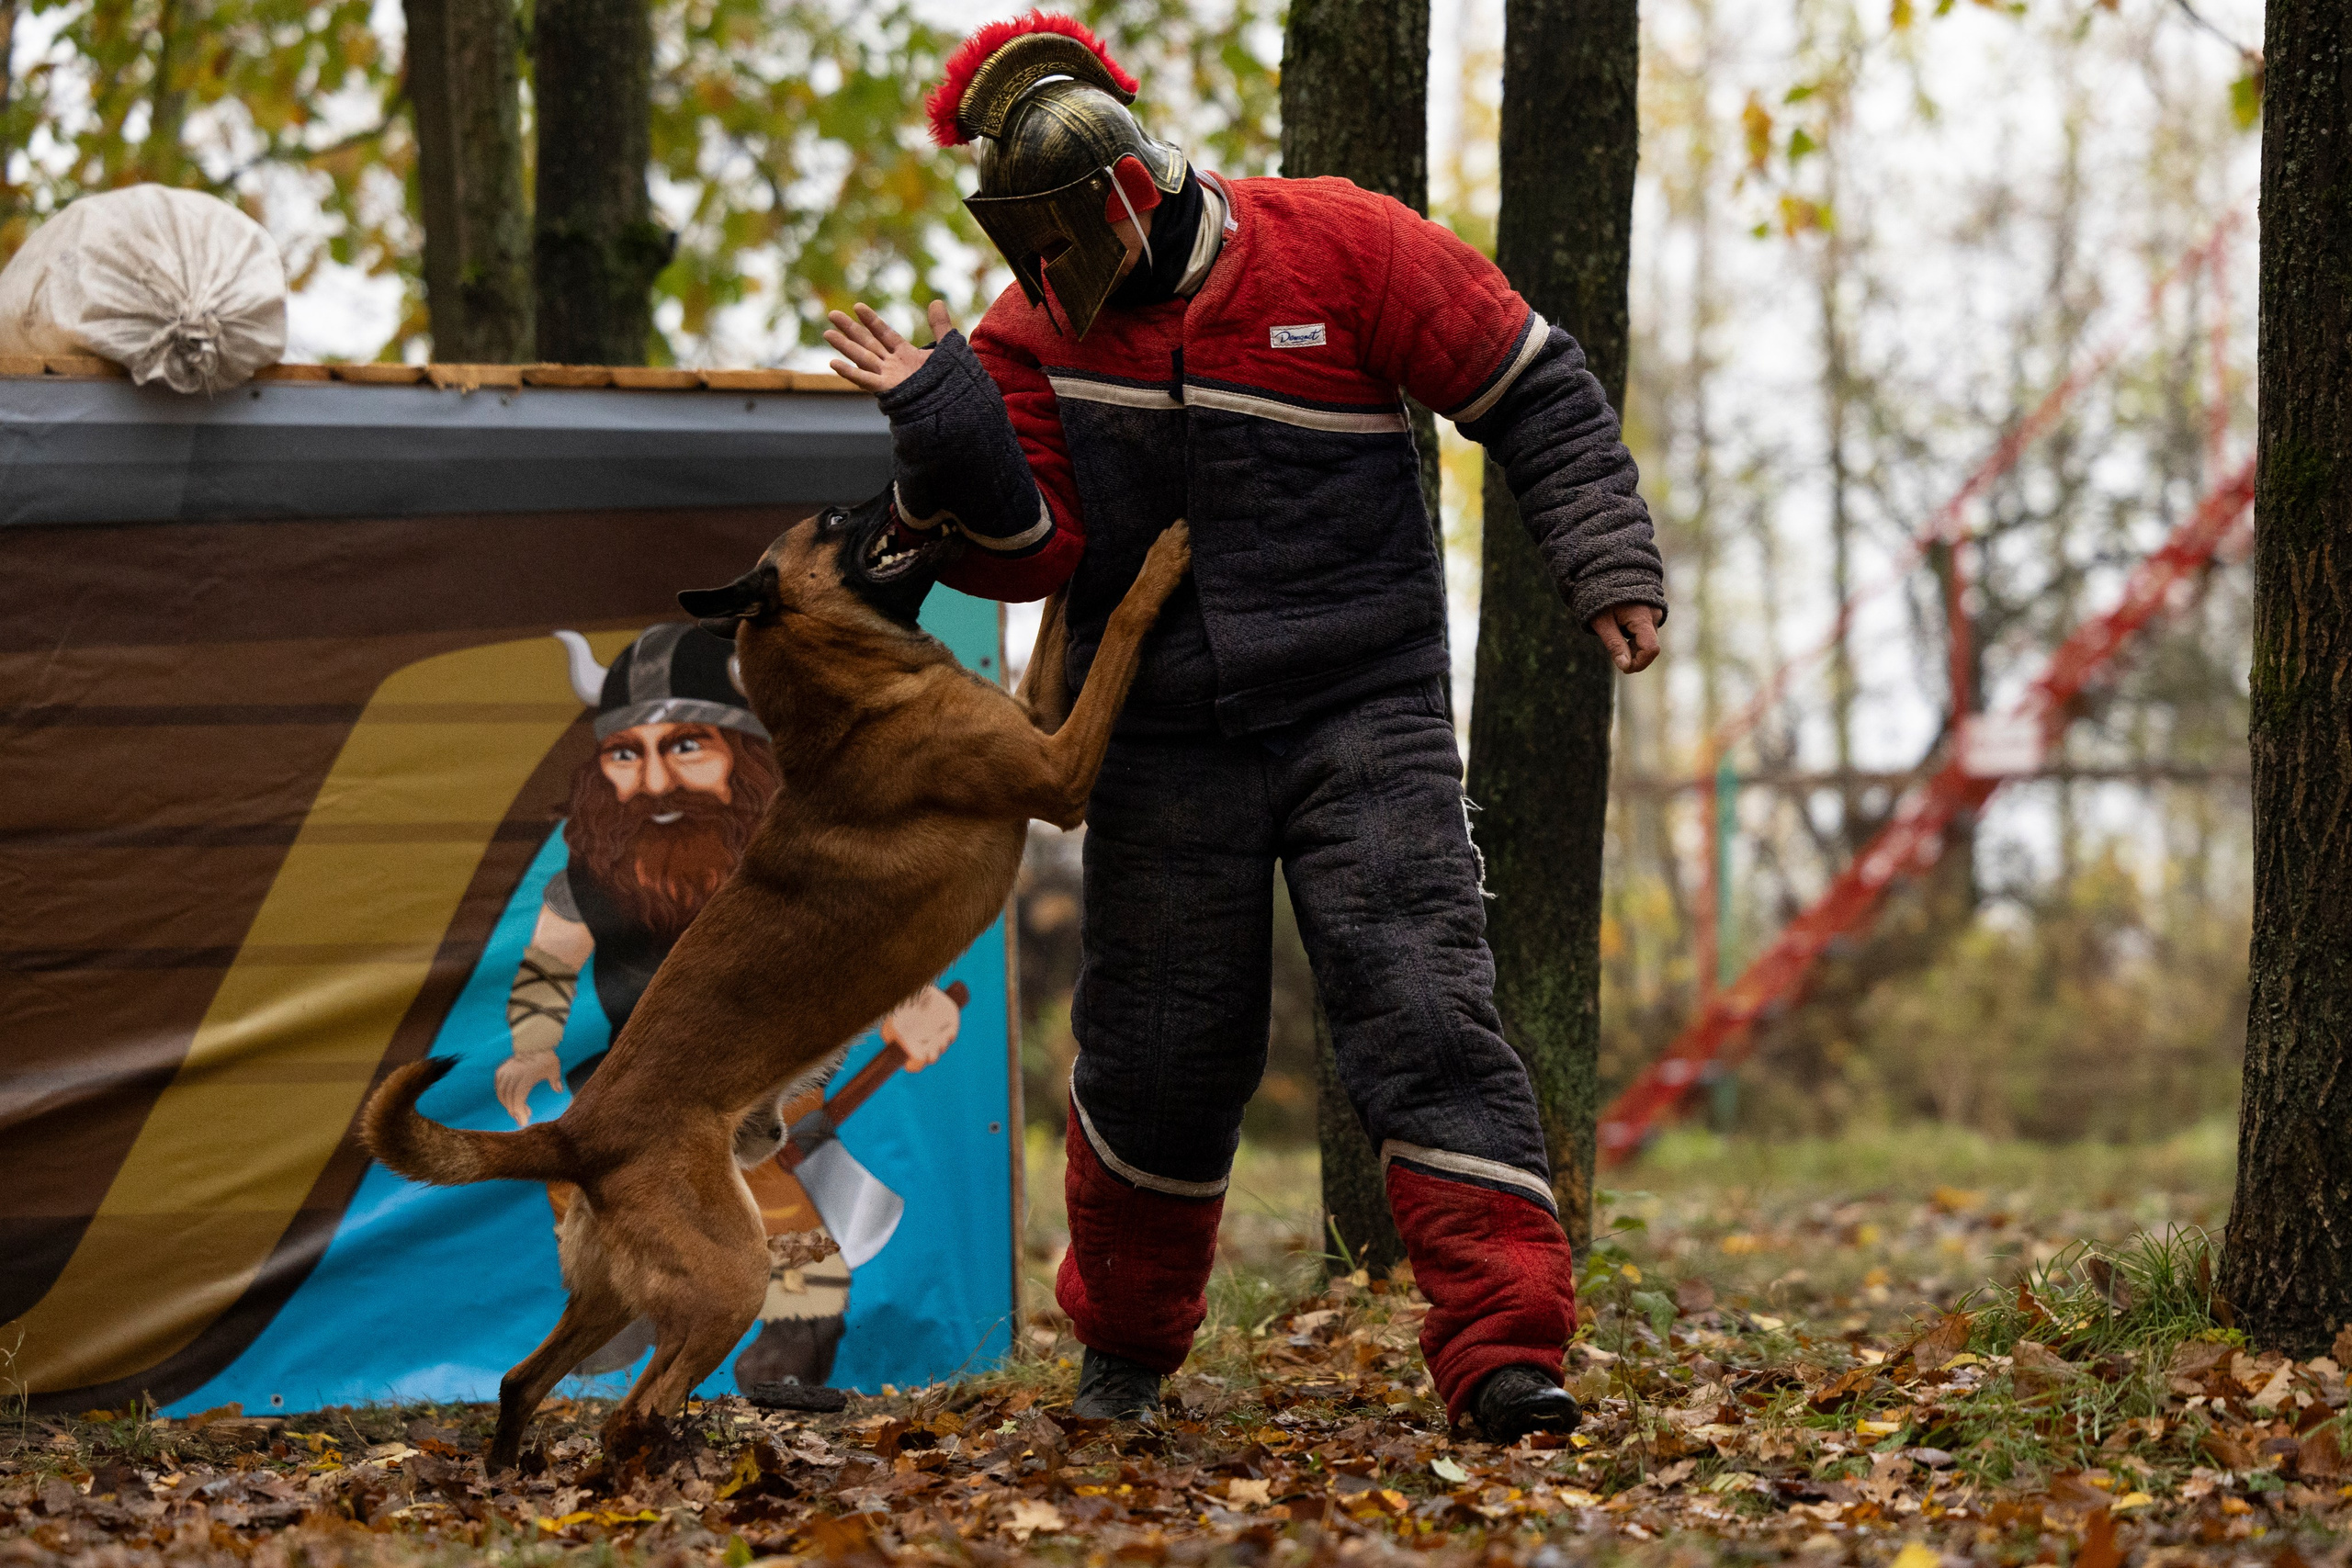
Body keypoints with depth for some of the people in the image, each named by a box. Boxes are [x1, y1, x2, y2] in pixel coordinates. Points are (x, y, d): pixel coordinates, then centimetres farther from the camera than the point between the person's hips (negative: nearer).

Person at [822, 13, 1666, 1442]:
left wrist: (1610, 564, -9)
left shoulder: (1339, 249, -8)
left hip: (1364, 717, -2)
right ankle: (1128, 1338, 33)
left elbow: (1535, 394, -2)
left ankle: (1507, 1351, -18)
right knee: (1162, 1054, 8)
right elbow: (1031, 552, -7)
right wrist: (943, 425, -22)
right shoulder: (1029, 335, 0)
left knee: (1422, 1005, -16)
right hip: (1166, 746, 3)